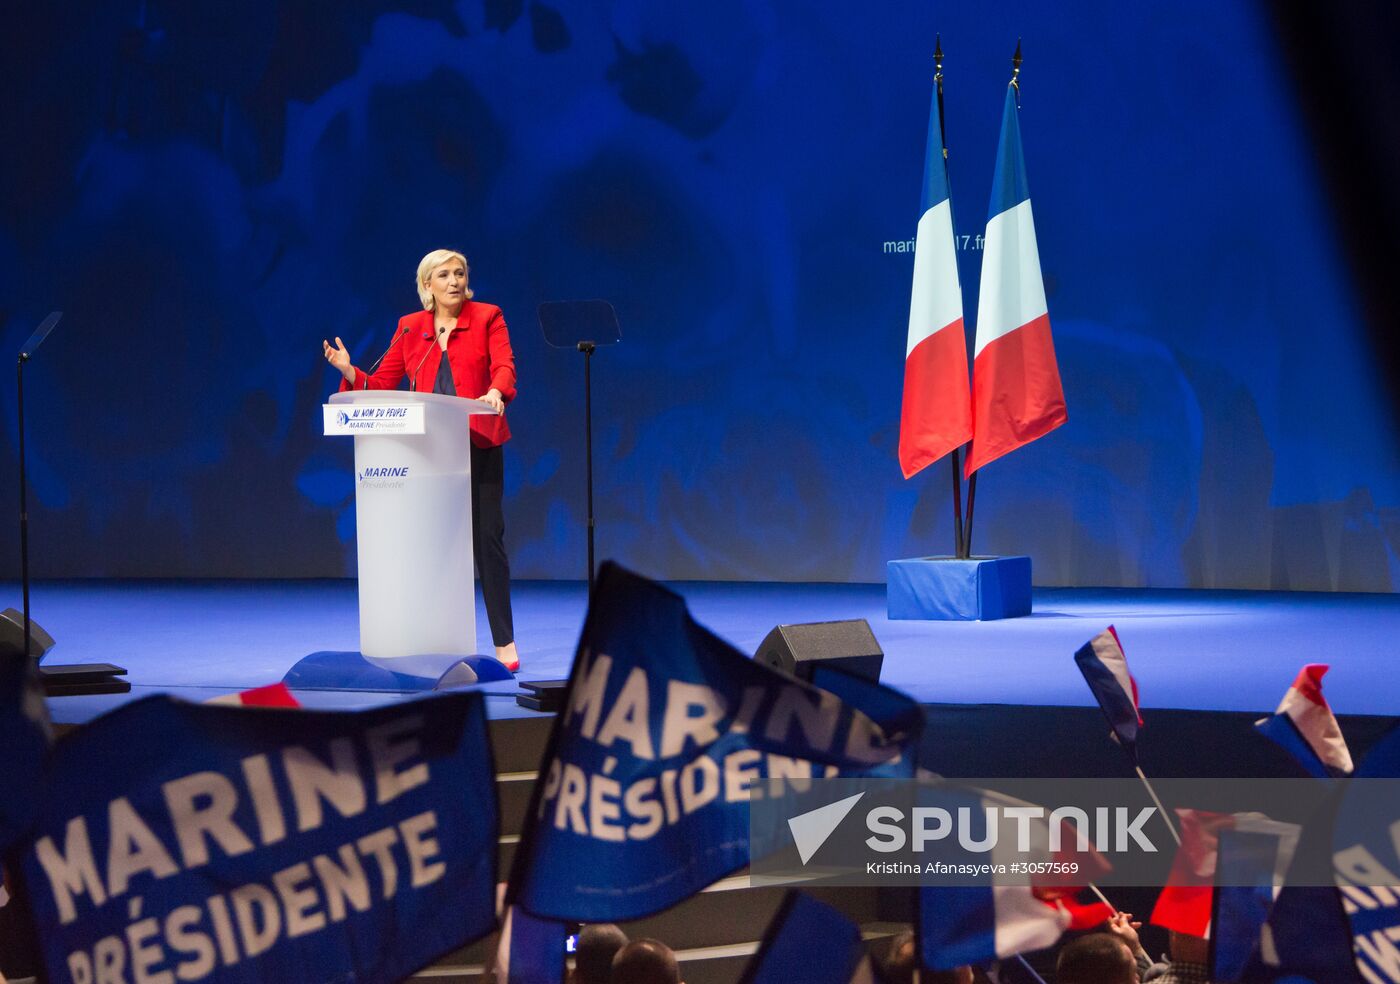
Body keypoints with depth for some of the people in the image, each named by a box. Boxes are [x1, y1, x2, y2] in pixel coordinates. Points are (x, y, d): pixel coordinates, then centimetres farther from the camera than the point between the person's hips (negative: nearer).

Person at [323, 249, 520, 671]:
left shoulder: (487, 317, 2)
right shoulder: (410, 327, 10)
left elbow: (504, 367, -11)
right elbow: (381, 383, 9)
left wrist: (495, 391, -33)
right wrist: (348, 371, -10)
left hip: (478, 444, -3)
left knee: (487, 537, -4)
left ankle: (504, 642, 2)